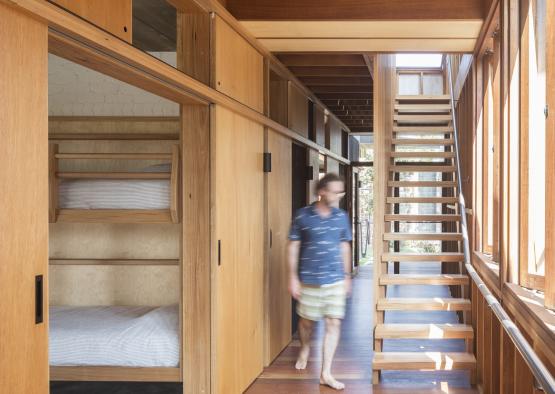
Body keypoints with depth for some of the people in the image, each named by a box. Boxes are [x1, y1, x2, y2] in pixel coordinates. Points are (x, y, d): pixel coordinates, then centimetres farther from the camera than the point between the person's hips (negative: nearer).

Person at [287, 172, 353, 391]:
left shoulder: (342, 217, 2)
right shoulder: (302, 216, -8)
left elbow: (345, 247, 11)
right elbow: (293, 247, -4)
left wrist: (347, 276, 12)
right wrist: (293, 277, -7)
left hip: (335, 280, 2)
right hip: (309, 280, -2)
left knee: (334, 324, -3)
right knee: (306, 321, 13)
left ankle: (326, 373, 5)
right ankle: (305, 349, 46)